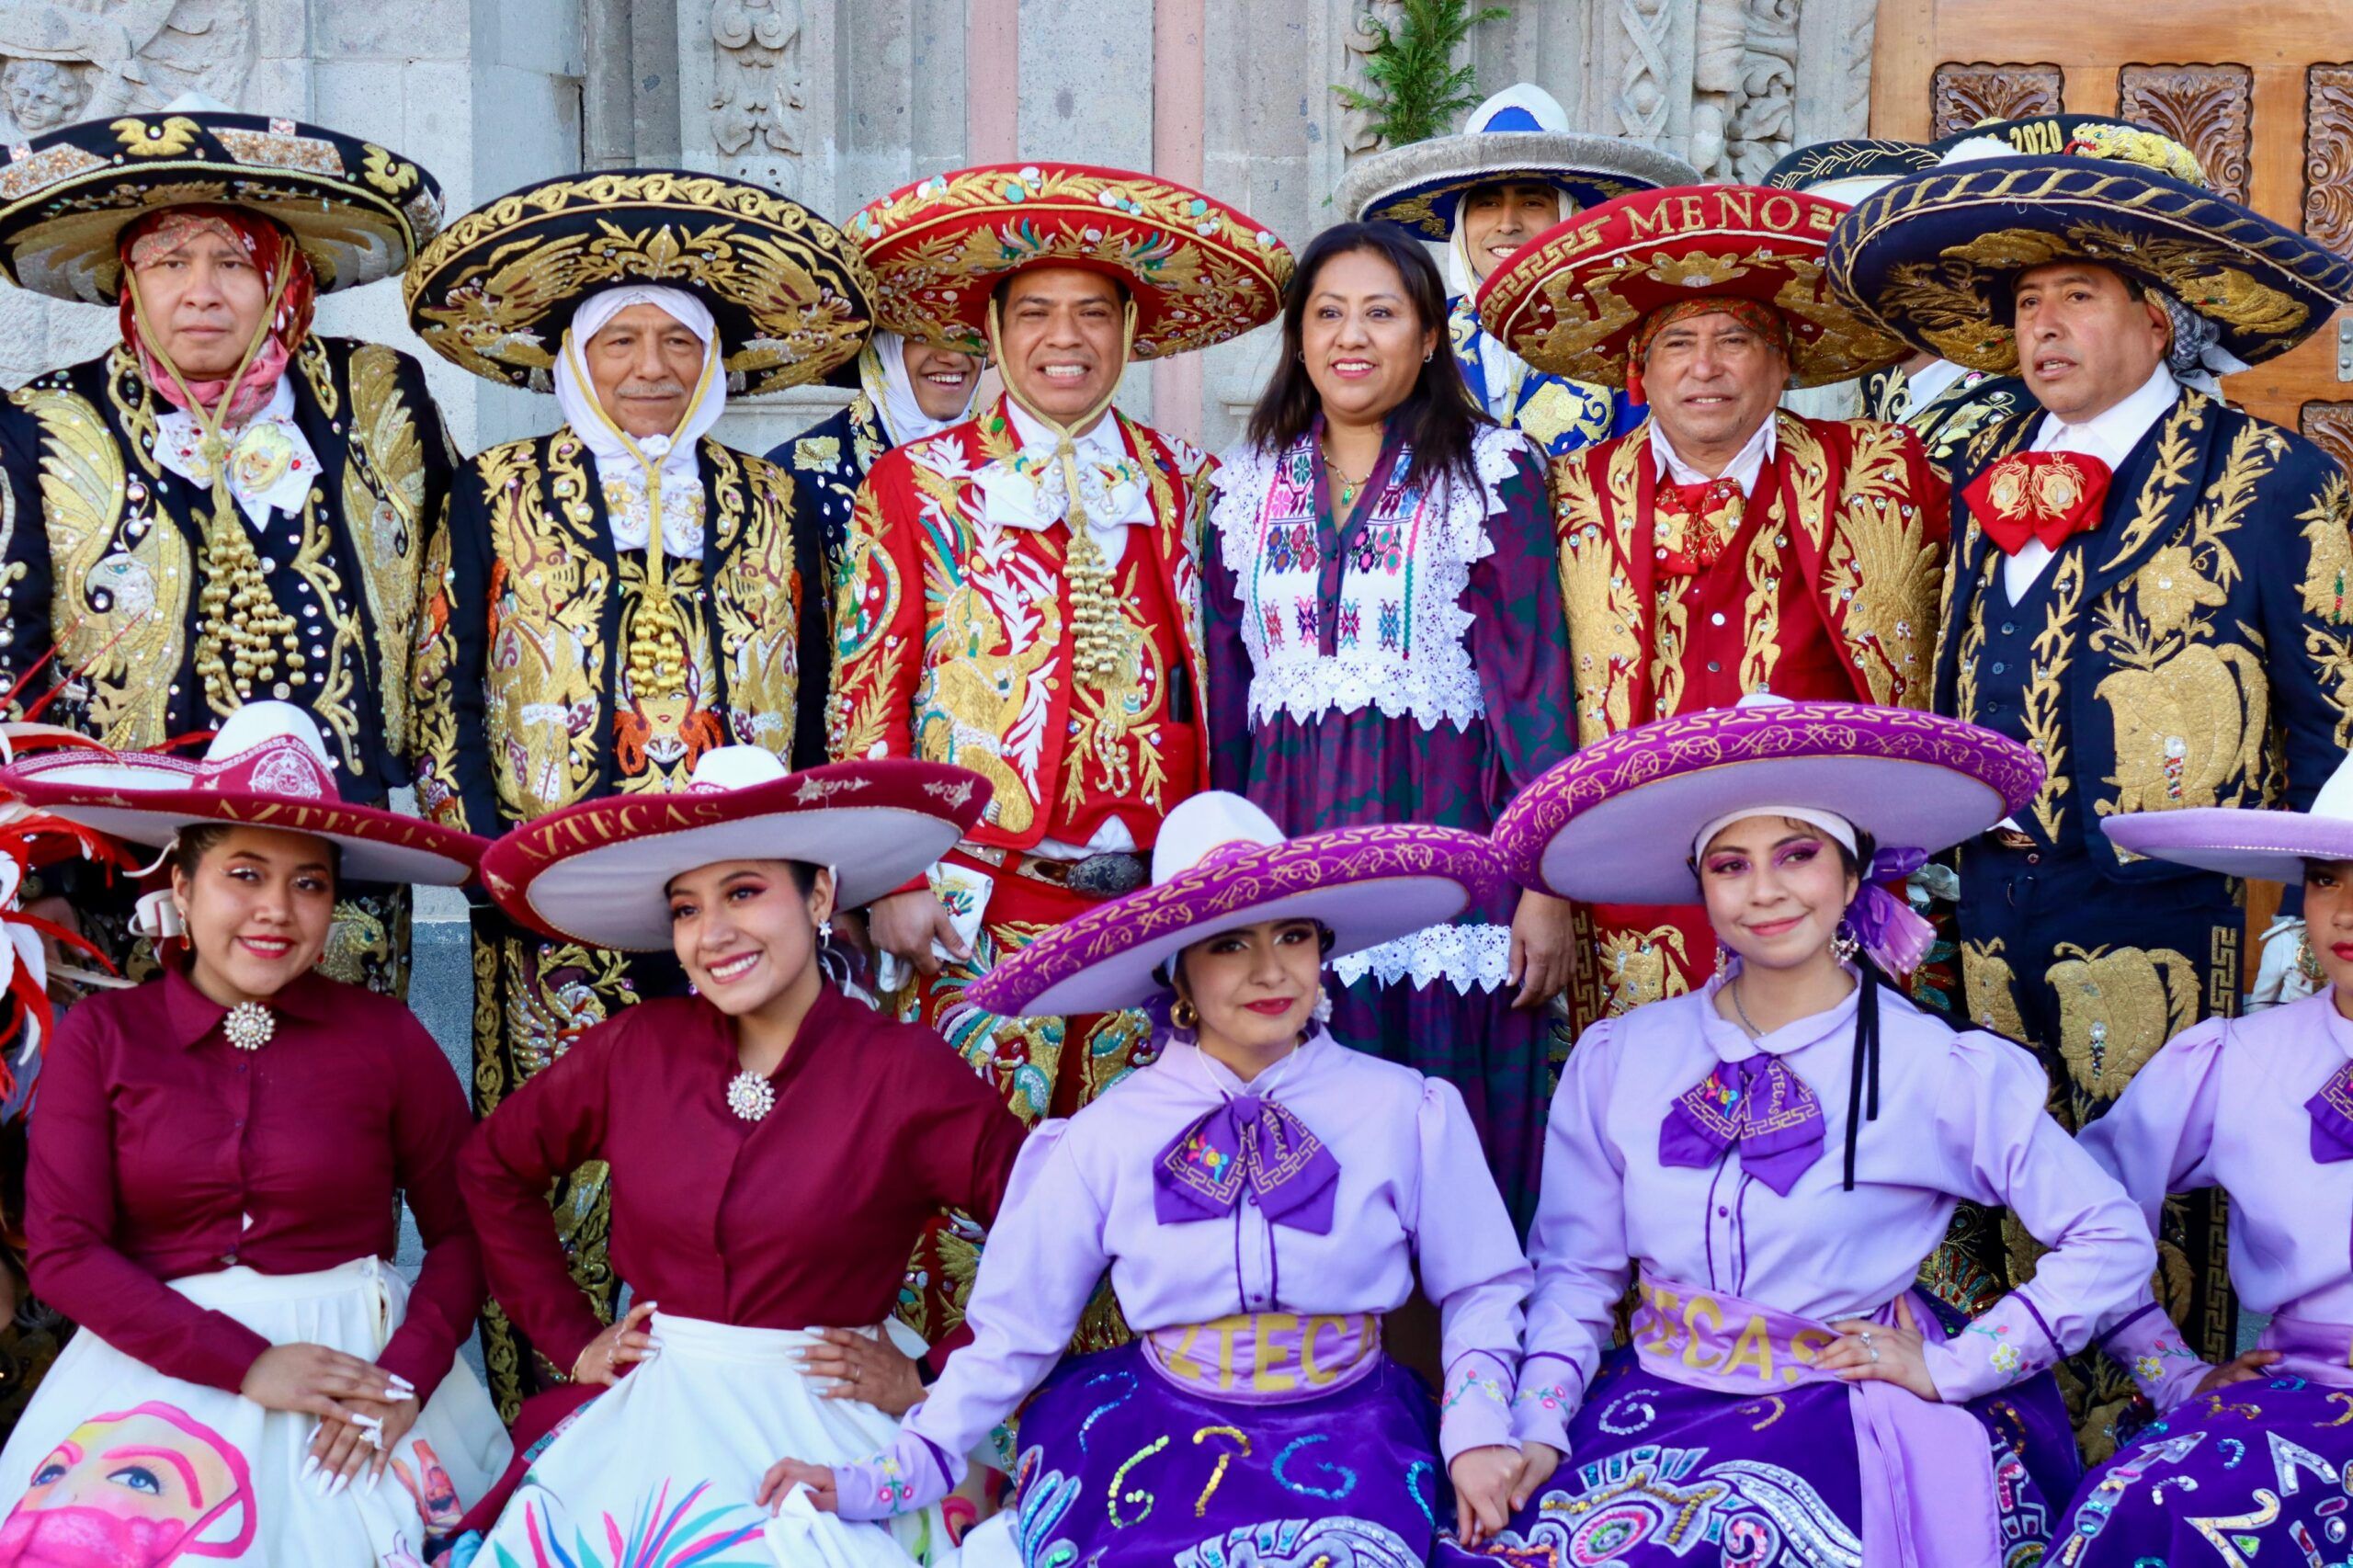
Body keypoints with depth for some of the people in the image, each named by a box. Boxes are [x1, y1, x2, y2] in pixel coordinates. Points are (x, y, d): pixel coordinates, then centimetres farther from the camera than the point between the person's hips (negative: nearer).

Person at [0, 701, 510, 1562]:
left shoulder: (385, 1035, 1)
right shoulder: (101, 1034, 3)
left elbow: (462, 1229, 4)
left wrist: (409, 1372, -13)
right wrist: (245, 1362, -13)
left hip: (359, 1353, 0)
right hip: (158, 1359, 0)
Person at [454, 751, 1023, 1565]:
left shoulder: (904, 1071, -9)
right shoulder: (635, 1050, 1)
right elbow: (492, 1170, 17)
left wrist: (935, 1381, -5)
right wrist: (572, 1338, 13)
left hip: (819, 1439, -3)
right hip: (647, 1428, 3)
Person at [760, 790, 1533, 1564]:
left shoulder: (1409, 1113, -3)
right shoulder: (1108, 1138, -4)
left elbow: (1478, 1289, 9)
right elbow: (1012, 1336, 1)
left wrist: (1477, 1431, -6)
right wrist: (884, 1479, -4)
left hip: (1348, 1446, 1)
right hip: (1159, 1443, 0)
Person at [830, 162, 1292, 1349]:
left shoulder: (1183, 492, 12)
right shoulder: (919, 487, 4)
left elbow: (1212, 693, 14)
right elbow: (867, 698, 1)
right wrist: (894, 881, -7)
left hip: (1146, 902, 3)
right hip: (975, 911, -3)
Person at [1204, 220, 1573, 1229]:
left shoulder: (1490, 472, 1)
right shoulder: (1251, 485, 13)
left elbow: (1533, 679, -4)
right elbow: (1223, 691, 15)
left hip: (1444, 834, -3)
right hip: (1287, 847, 3)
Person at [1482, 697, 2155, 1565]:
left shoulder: (1940, 1071, -5)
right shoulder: (1618, 1060, 4)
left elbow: (2114, 1244, -2)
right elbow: (1574, 1269, 7)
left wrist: (1952, 1367, -4)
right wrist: (1538, 1430, -7)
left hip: (1837, 1417, -3)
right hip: (1653, 1407, 4)